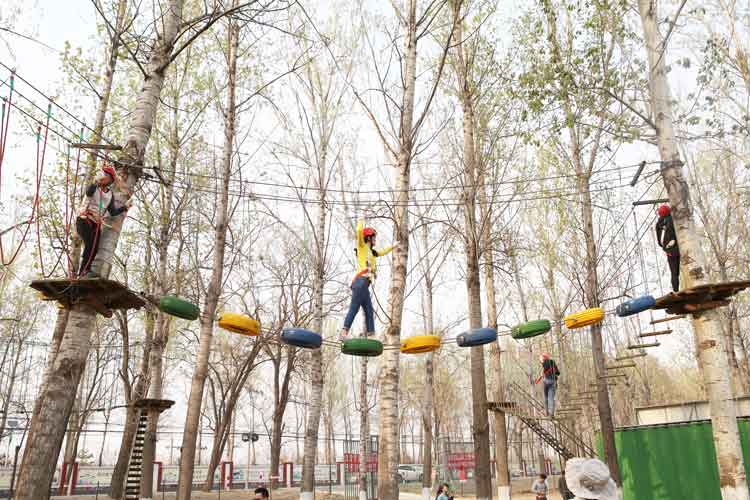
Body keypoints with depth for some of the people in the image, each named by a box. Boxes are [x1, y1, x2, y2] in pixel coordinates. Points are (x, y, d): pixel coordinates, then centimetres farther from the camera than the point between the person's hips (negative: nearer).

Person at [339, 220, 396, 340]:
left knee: (369, 311, 6)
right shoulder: (362, 246, 5)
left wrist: (393, 246, 56)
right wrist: (361, 223, 5)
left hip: (364, 285, 9)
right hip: (361, 281, -9)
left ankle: (371, 334, 5)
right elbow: (359, 231, -12)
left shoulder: (371, 252, 27)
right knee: (354, 308, -18)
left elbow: (382, 252, 46)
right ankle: (344, 332, -25)